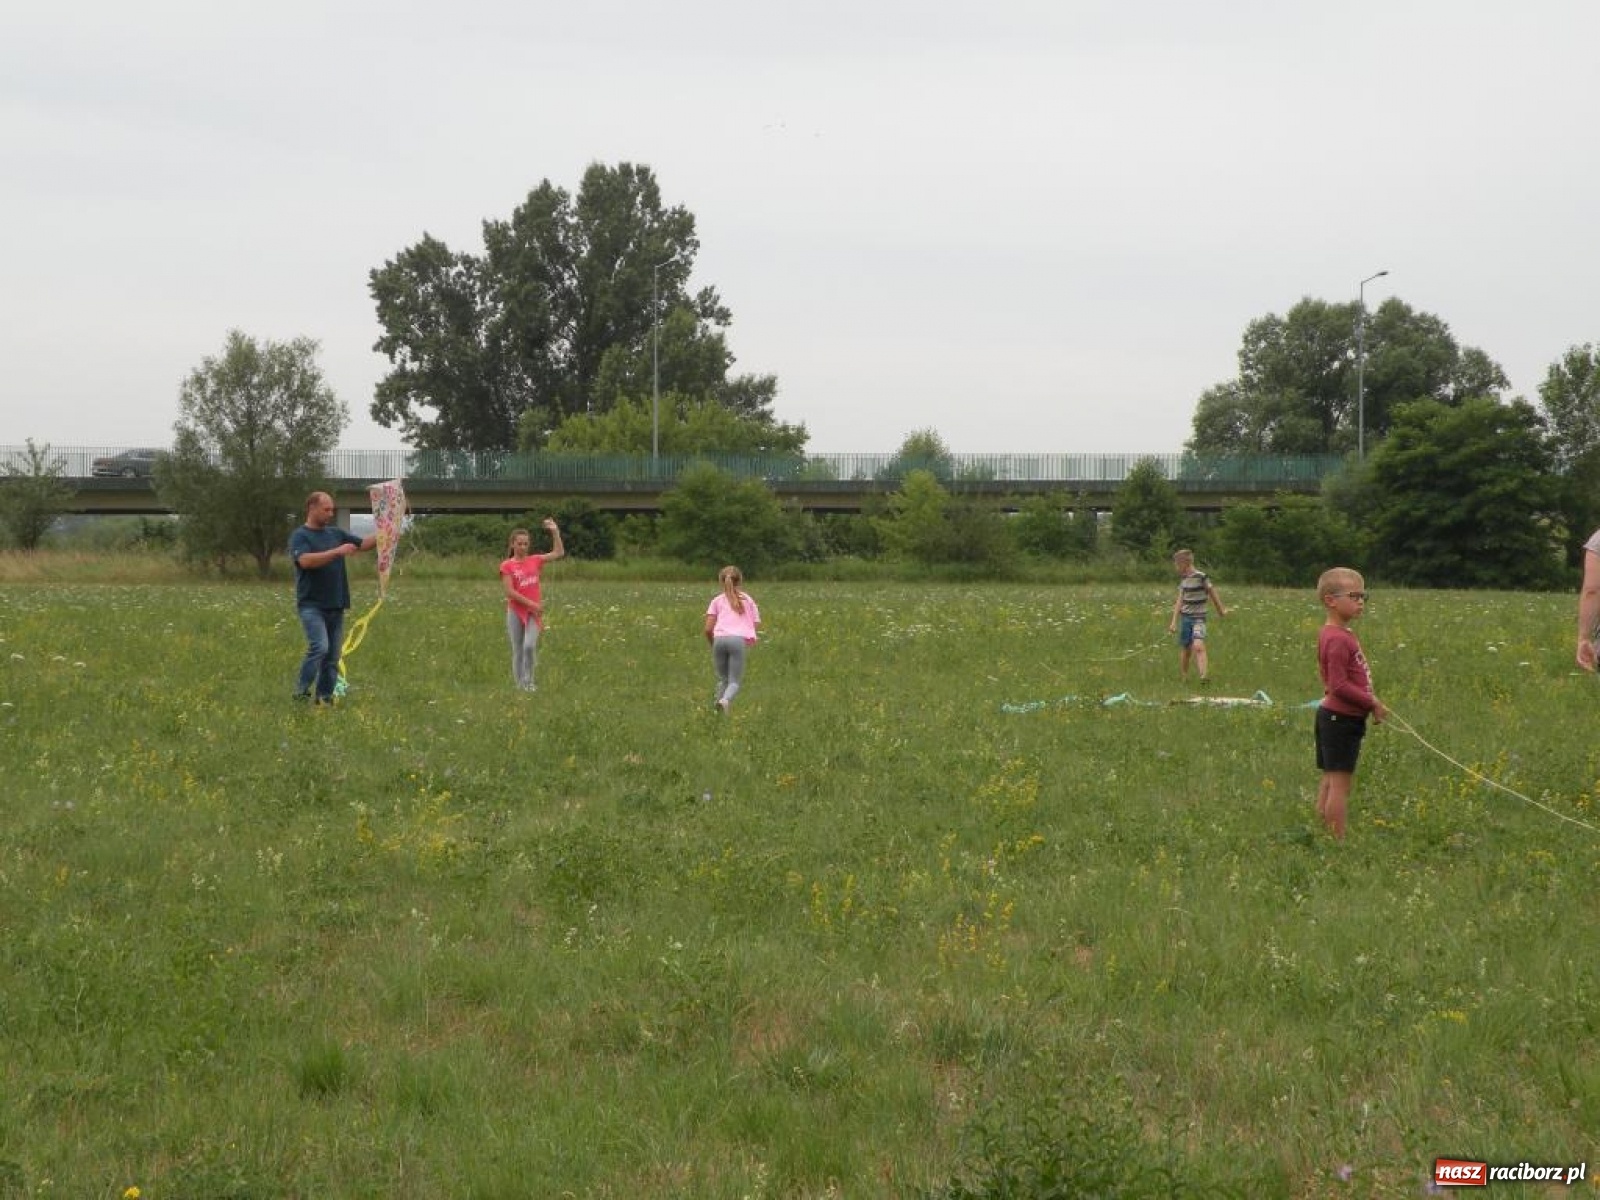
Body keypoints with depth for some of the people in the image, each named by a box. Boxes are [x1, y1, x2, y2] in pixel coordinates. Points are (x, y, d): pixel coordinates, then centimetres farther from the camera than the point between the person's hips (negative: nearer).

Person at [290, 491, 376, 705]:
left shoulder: (336, 533, 14)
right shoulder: (300, 536, -5)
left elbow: (363, 543, 13)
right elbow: (306, 560, -22)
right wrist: (337, 552, -25)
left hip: (335, 605, 7)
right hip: (311, 605, -7)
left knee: (333, 655, 6)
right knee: (319, 647, -21)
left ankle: (324, 696, 12)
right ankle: (301, 692, -13)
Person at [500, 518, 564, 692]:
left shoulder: (535, 560, 7)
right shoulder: (507, 566, -3)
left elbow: (559, 553, 11)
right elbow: (510, 592, -10)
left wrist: (555, 531, 2)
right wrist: (531, 604, -15)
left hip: (534, 612, 1)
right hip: (515, 612, -1)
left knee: (530, 645, -18)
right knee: (517, 650, 3)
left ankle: (529, 682, -4)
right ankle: (519, 685, 10)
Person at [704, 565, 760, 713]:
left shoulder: (717, 600, 20)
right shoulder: (748, 599, 23)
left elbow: (708, 629, 11)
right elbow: (757, 624, 17)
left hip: (719, 639, 1)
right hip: (738, 640, -1)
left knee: (722, 679, 16)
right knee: (735, 681, -2)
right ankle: (726, 700, -33)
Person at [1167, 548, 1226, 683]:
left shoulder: (1201, 577, -11)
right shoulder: (1183, 579, 8)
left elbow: (1212, 594, 2)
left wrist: (1221, 610, 15)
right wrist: (1174, 622, 13)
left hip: (1198, 618, -6)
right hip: (1185, 618, 6)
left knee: (1198, 646, -23)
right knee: (1185, 649, 8)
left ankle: (1203, 676, -34)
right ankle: (1183, 677, 18)